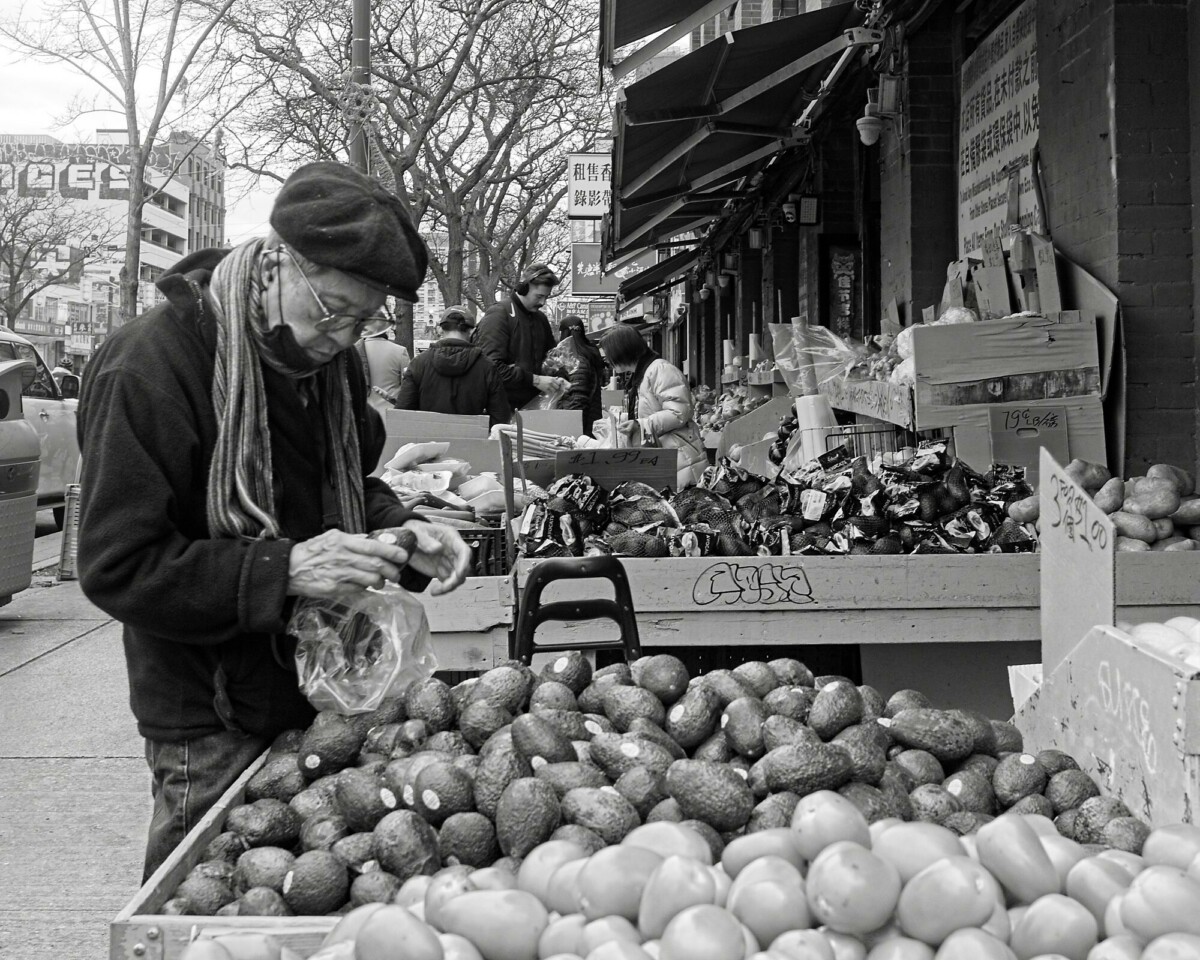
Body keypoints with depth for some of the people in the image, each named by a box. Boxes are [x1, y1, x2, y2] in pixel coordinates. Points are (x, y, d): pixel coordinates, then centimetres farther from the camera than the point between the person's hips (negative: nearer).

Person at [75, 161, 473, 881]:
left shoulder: (327, 356, 5)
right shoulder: (149, 369, -19)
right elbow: (117, 567, -20)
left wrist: (400, 533, -4)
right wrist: (283, 570, -29)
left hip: (319, 695, 7)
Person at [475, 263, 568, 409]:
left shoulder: (540, 319, 17)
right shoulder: (498, 314, -8)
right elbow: (492, 366, -19)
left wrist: (556, 381, 6)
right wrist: (535, 380, -18)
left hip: (532, 407, 6)